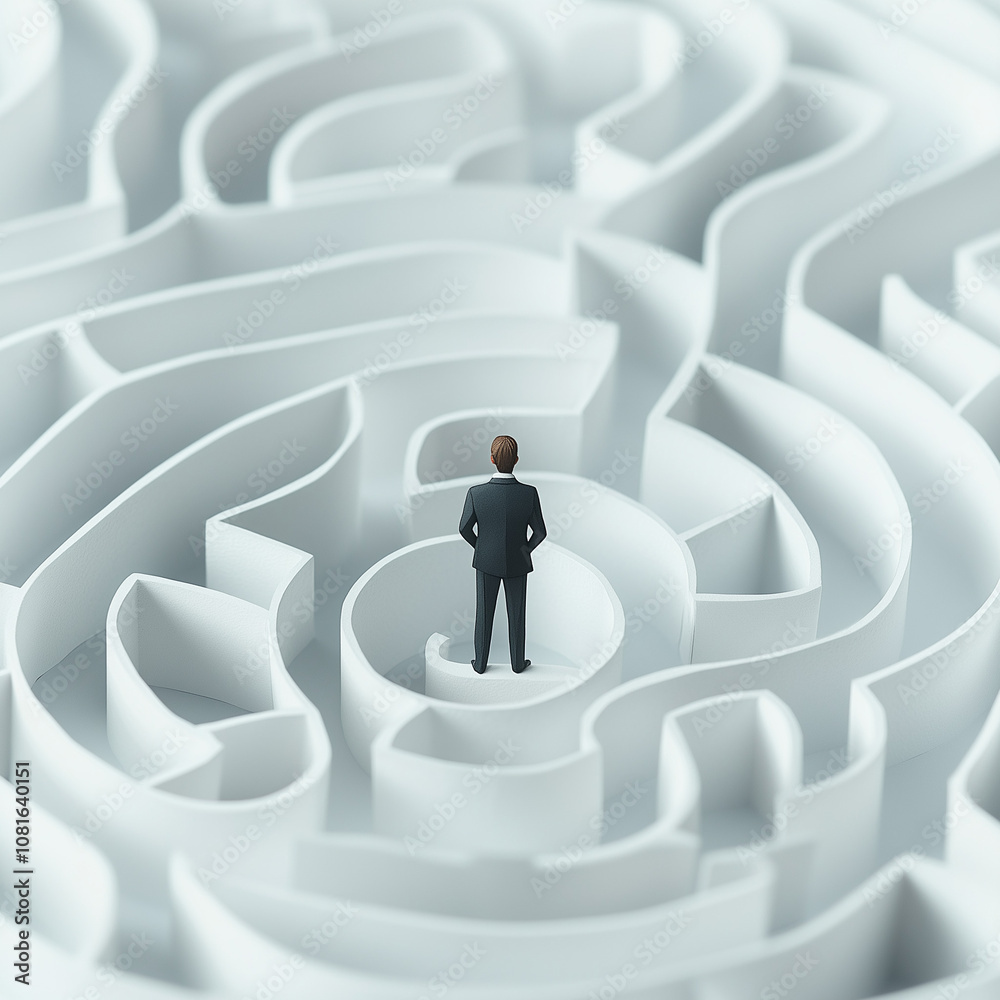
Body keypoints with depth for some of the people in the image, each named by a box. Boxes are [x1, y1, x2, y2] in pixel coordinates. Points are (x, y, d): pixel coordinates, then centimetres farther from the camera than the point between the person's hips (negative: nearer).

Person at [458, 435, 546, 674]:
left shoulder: (476, 493, -26)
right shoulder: (529, 493, -25)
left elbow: (465, 529, -13)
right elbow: (540, 531, -14)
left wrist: (479, 546, 8)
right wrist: (527, 549, 6)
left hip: (487, 561, 0)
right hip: (517, 563, 0)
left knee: (484, 613, 19)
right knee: (516, 614, 19)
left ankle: (481, 663, 33)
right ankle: (517, 662, 35)